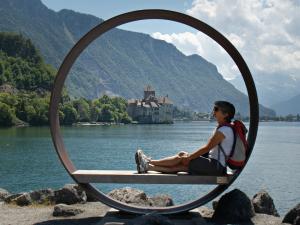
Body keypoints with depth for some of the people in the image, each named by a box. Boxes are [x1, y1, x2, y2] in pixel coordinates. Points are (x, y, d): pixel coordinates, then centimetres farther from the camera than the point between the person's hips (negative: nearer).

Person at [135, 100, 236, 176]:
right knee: (181, 162, 0)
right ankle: (148, 167, -2)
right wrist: (190, 156, 12)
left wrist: (189, 157, -12)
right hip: (214, 163, 9)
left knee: (181, 157, -10)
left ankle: (149, 162, -3)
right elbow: (208, 148, 18)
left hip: (216, 167, -9)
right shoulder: (221, 128, 16)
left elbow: (206, 148, -18)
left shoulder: (223, 130, -16)